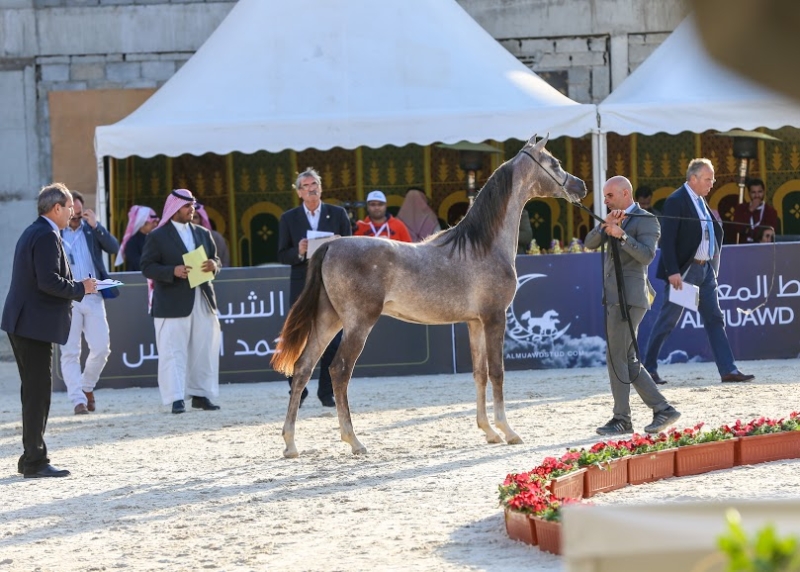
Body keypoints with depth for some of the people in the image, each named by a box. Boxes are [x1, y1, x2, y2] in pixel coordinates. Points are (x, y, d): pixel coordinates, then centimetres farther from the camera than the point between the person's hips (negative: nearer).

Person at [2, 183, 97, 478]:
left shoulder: (33, 232, 17)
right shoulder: (47, 236, -15)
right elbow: (48, 280, -24)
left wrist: (77, 287, 12)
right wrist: (80, 288, -11)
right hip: (35, 324, -11)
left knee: (34, 392, 15)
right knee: (38, 393, -6)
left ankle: (30, 459, 20)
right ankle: (35, 462, -4)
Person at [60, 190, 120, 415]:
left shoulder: (91, 229, 9)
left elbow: (114, 248, -4)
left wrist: (96, 226, -13)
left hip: (93, 297, 3)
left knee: (101, 348, 1)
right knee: (70, 352, -4)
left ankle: (87, 387, 24)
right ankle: (78, 400, -1)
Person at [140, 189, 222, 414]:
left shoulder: (202, 233, 16)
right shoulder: (157, 236, 0)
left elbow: (214, 259, 19)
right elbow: (147, 267, -6)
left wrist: (213, 265, -6)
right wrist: (173, 271, -21)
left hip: (202, 300, 5)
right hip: (173, 302, -5)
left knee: (204, 350, 6)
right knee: (174, 352, -6)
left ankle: (200, 394, 14)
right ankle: (176, 398, -7)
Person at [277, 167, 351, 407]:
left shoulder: (338, 214, 8)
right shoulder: (289, 219, 6)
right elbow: (282, 256, 4)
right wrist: (299, 252, -16)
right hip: (302, 286, -1)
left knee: (332, 341, 0)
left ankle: (327, 392, 8)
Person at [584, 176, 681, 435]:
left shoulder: (646, 220, -5)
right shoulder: (618, 219, 19)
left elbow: (646, 256, -19)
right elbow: (590, 242, 7)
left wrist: (621, 235, -27)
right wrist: (606, 225, -11)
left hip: (628, 299, -9)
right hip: (615, 298, 9)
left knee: (616, 357, -9)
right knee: (628, 361, 8)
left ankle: (622, 419, -4)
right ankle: (662, 410, 11)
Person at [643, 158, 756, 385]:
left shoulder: (701, 201, 13)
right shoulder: (676, 201, -13)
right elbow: (667, 239, -18)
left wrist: (713, 264, 9)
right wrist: (673, 271, -23)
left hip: (705, 269, 8)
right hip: (684, 270, -8)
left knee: (714, 319, 3)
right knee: (667, 321, 0)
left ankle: (728, 370, 1)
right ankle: (649, 368, 10)